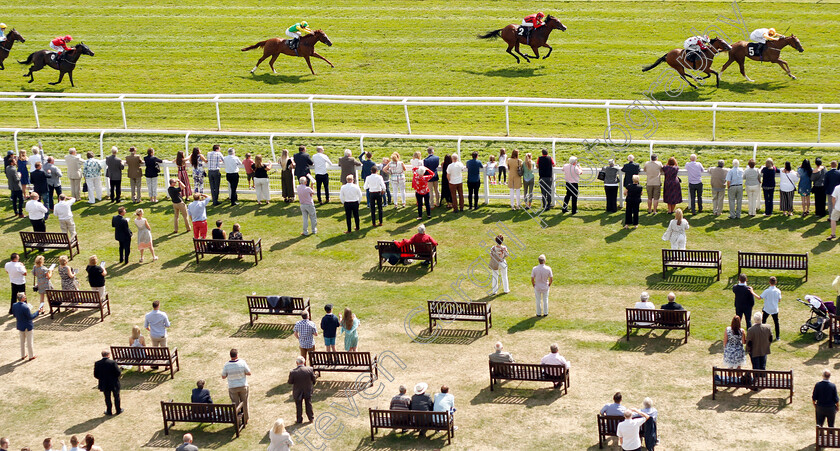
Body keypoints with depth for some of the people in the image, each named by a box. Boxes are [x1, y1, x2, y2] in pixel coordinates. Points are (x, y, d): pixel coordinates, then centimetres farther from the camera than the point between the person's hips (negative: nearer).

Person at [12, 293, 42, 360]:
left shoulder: (14, 305, -9)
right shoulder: (25, 307, -29)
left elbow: (14, 315, 5)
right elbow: (31, 317, -22)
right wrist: (38, 312, -14)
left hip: (20, 326, 6)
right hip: (27, 327, -6)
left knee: (22, 341, 22)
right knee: (30, 341, 11)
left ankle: (23, 355, 33)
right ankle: (31, 356, 23)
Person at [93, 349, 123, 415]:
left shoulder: (97, 363, -10)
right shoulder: (113, 363, -20)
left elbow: (95, 375, -5)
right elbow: (118, 373, -19)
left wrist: (101, 378, 12)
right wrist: (120, 369, 3)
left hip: (104, 384, 2)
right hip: (114, 384, -2)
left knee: (107, 398, 17)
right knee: (116, 397, 16)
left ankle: (109, 411, 24)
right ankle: (118, 410, 27)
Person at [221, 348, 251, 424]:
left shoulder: (227, 365, -16)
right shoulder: (242, 363, -17)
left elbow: (223, 377, -6)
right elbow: (249, 373, -9)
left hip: (232, 388, 0)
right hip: (243, 386, 0)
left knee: (235, 405, 14)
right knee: (244, 403, 17)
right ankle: (245, 419, 29)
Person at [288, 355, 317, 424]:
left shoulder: (292, 372, -25)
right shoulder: (310, 369, -19)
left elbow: (290, 382, -14)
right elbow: (313, 379, -7)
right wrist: (312, 385, 14)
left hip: (297, 392, -2)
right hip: (308, 391, 2)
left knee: (298, 406, 16)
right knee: (308, 404, 21)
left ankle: (299, 420, 27)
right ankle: (311, 418, 34)